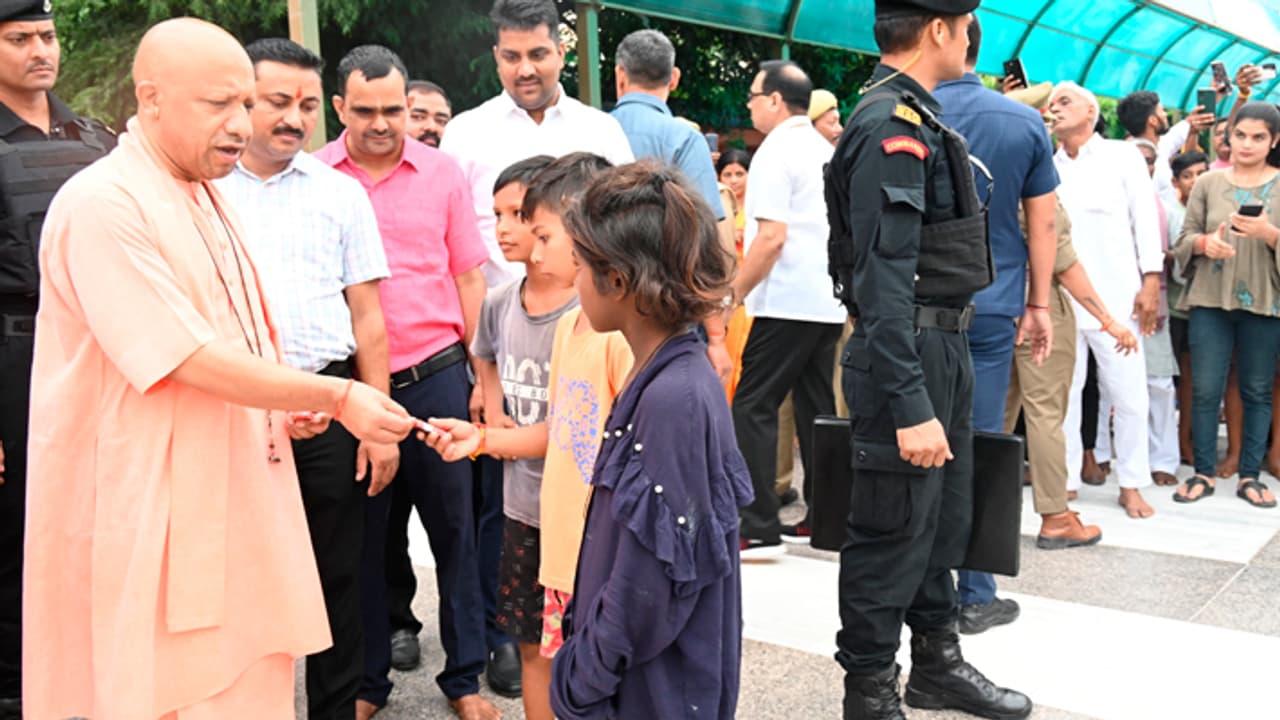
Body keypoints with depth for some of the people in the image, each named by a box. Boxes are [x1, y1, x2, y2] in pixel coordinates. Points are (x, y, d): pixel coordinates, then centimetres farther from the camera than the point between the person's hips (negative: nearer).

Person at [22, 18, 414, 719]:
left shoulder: (206, 197, 12)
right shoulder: (102, 205, -17)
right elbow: (191, 361, -21)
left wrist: (289, 400, 5)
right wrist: (337, 396, -18)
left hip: (239, 498, 8)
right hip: (150, 515, -8)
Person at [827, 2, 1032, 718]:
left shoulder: (918, 119, 14)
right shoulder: (892, 128, -19)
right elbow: (885, 279, -25)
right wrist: (910, 407, -28)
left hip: (945, 351, 10)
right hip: (907, 358, -10)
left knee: (945, 518, 20)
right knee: (894, 532, 1)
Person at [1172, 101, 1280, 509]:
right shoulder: (1208, 183, 7)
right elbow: (1185, 237, 7)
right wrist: (1205, 243, -14)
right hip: (1209, 299, 1)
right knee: (1205, 389, 0)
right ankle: (1203, 473, 11)